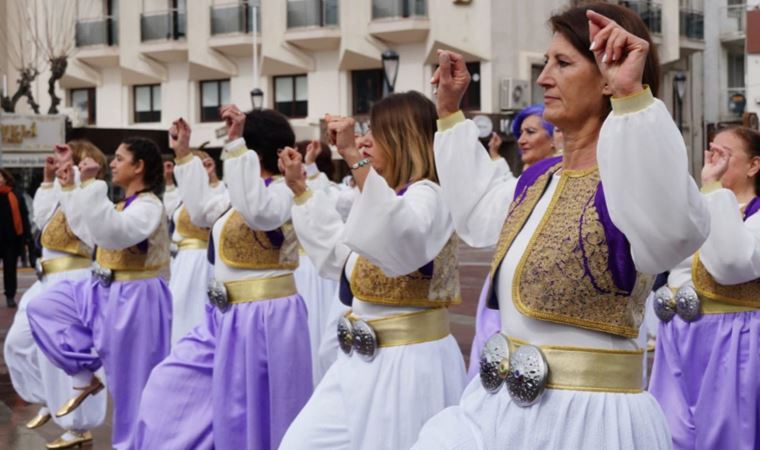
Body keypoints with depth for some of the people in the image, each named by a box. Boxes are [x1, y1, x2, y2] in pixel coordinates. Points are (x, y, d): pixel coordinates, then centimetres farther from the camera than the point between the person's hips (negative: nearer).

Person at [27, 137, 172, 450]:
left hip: (134, 300, -10)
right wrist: (69, 189, 17)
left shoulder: (149, 206, -20)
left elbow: (111, 231, -38)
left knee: (131, 381, 0)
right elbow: (90, 230, 21)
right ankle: (84, 375, 13)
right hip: (105, 292, 10)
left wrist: (91, 184, -37)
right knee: (42, 308, 10)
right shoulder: (125, 203, 10)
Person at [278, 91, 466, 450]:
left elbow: (403, 238, -39)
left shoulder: (426, 196, -14)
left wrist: (353, 156, -41)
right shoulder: (387, 197, 14)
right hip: (361, 361, 9)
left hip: (407, 364, -9)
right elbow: (337, 252, 29)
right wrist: (300, 188, 27)